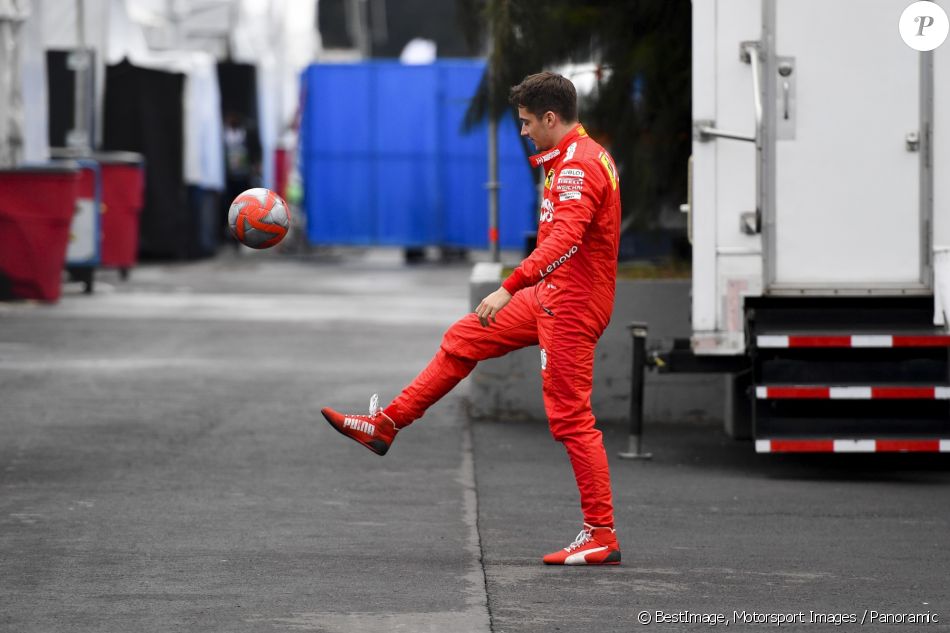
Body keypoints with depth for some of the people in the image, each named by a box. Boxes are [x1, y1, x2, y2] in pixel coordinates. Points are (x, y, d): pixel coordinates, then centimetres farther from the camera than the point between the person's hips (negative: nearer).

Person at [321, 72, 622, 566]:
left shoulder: (578, 166, -20)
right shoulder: (579, 158, 13)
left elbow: (564, 237, -34)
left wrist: (509, 288, -40)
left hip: (571, 306, -10)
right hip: (549, 298, 10)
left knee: (570, 418, -8)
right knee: (461, 341, 16)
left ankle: (601, 536, -6)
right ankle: (385, 426, 26)